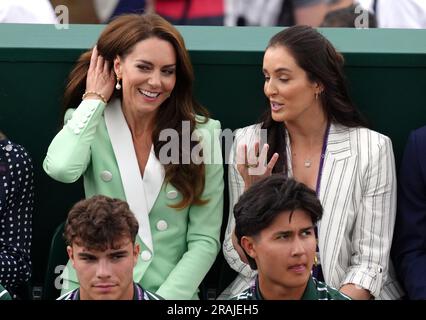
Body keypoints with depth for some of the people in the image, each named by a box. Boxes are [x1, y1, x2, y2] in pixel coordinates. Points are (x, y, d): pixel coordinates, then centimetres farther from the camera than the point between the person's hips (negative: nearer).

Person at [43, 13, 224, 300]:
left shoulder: (202, 133, 2)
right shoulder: (90, 122, 4)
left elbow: (205, 239, 0)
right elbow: (61, 168, -20)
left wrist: (166, 297, -14)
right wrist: (94, 100, -5)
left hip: (171, 290, 0)